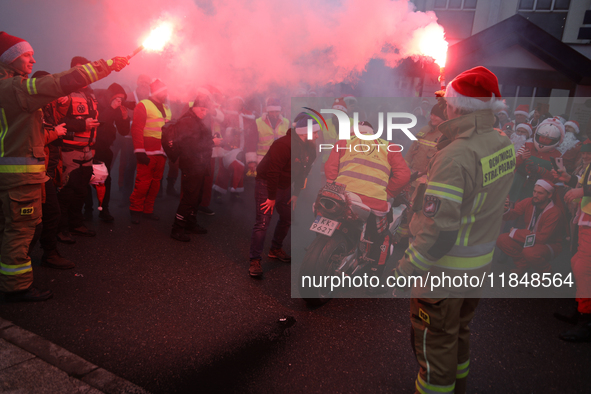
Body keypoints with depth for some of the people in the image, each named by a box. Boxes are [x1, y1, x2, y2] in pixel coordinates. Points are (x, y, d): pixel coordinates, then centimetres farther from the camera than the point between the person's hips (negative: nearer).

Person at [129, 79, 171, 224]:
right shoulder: (143, 105, -2)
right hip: (148, 152, -7)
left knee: (155, 183, 9)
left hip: (161, 152, 7)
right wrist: (139, 151, -15)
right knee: (143, 182, -7)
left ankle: (148, 210, 18)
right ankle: (136, 210, 6)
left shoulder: (166, 108, 19)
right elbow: (137, 129, -9)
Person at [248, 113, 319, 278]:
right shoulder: (284, 145, -27)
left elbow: (303, 173, 8)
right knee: (263, 223, -12)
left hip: (284, 186, 8)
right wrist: (272, 197, -21)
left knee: (287, 218, 16)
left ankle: (275, 250, 36)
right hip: (266, 184, -8)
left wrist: (296, 194, 7)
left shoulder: (310, 149, -1)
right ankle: (255, 261, -3)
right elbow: (273, 172, -26)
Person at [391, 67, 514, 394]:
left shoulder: (454, 157, -28)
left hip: (445, 267, -9)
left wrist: (405, 270, -19)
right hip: (481, 259, 9)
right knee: (459, 329, 27)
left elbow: (439, 230, -30)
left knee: (434, 340, 10)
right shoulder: (503, 143, -2)